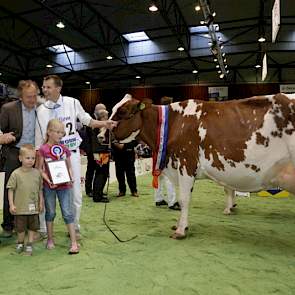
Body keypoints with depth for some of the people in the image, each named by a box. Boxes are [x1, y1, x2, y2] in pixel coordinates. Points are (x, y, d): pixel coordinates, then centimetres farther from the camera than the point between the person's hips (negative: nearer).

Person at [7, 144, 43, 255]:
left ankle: (29, 245, 27)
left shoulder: (37, 173, -1)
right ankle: (20, 243, 36)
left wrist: (41, 202, 6)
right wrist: (11, 204, -9)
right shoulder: (16, 174, -9)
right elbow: (11, 190, -6)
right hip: (20, 207, -2)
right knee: (20, 228, 12)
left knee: (32, 227, 11)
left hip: (33, 207, 2)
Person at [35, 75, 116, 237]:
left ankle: (75, 228, 24)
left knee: (75, 193, 5)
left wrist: (104, 124, -5)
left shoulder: (72, 103, -3)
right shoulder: (41, 110, 0)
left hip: (72, 153, 0)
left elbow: (86, 120, 9)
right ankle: (43, 229, 21)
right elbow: (39, 140, 3)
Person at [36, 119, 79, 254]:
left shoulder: (64, 149, 3)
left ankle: (74, 242, 5)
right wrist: (48, 181, -17)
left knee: (67, 213, 0)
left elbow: (69, 167, 8)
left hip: (64, 185, 2)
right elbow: (40, 169, -5)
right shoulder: (43, 149, -7)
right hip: (49, 186, -1)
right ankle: (50, 240, 30)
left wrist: (71, 179, -9)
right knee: (50, 212, 13)